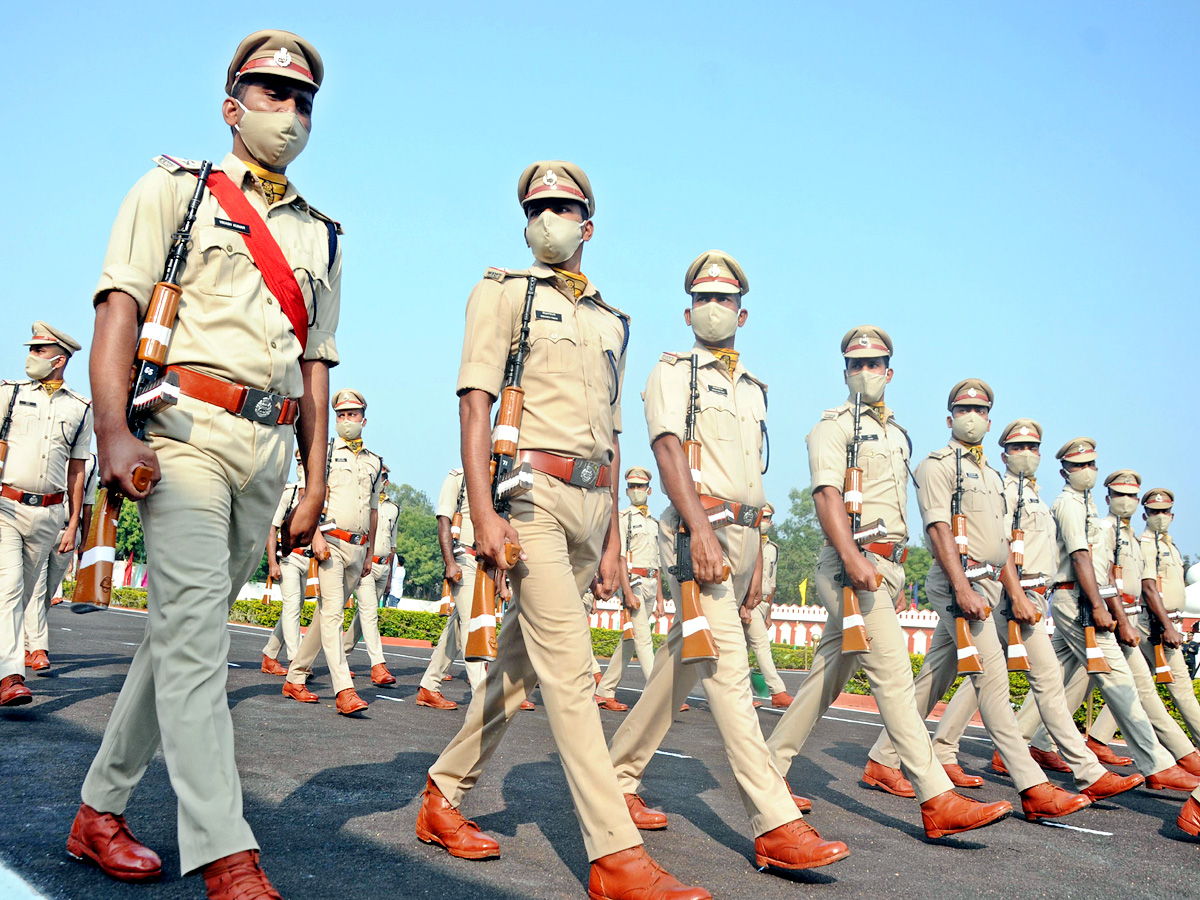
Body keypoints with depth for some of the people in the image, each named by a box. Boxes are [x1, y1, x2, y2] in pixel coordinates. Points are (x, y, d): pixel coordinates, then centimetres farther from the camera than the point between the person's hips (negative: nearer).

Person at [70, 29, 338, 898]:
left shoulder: (322, 235, 21)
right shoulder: (176, 188, 8)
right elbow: (119, 306, -4)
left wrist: (316, 481, 11)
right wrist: (114, 431, -17)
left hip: (267, 446, 5)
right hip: (186, 426, -5)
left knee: (185, 628, 9)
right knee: (195, 625, -13)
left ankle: (101, 811, 23)